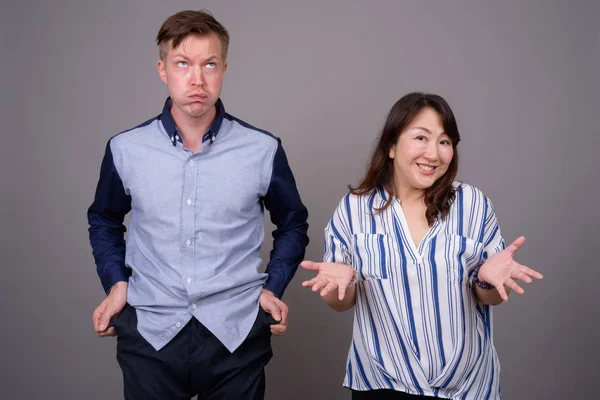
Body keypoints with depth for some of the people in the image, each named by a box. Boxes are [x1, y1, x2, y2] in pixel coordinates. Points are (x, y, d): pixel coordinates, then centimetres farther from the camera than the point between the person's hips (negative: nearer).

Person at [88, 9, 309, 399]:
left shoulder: (264, 150, -5)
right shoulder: (125, 149, -2)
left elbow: (293, 225, 11)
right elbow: (104, 221, 16)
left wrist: (273, 287, 0)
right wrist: (116, 283, 3)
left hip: (237, 334, 0)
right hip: (150, 332, 1)